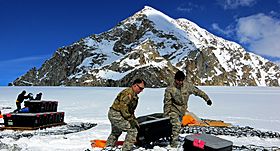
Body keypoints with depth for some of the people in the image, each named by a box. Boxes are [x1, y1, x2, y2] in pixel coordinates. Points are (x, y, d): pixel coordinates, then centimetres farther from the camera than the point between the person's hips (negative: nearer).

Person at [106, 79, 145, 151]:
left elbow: (131, 110, 17)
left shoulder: (134, 95, 12)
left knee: (115, 133, 28)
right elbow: (123, 108, -27)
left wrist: (134, 120, 10)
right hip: (116, 115, -11)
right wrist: (131, 119, -25)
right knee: (133, 130, -11)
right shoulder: (128, 93, -22)